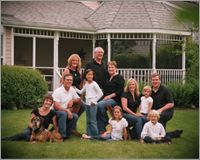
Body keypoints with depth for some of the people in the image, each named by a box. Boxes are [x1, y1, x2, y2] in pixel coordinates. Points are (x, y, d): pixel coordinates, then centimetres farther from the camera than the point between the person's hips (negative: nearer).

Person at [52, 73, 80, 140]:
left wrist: (72, 100, -7)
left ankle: (67, 135, -9)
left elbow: (79, 101, 16)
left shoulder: (72, 89, 8)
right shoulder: (58, 91, -15)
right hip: (55, 112, -6)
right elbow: (55, 107, -21)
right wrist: (67, 110, -30)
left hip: (66, 112, 6)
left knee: (75, 116, -22)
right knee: (63, 113, -38)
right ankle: (61, 135, -31)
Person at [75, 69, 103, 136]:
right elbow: (81, 92, 23)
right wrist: (74, 88, 12)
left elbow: (100, 93, -11)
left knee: (93, 120, -5)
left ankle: (95, 135, 2)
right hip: (87, 104, 7)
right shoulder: (86, 84, 13)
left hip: (92, 104, -7)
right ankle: (89, 134, 17)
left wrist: (94, 101, -11)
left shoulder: (94, 84, -8)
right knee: (88, 120, 10)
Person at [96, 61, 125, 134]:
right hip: (106, 99, 7)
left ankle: (106, 120, -7)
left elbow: (120, 91, -10)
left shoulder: (119, 78, -2)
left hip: (115, 99, -7)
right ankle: (102, 130, -7)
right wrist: (105, 97, 8)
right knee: (97, 112, -13)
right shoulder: (108, 77, 20)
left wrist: (110, 96, -16)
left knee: (100, 105, -29)